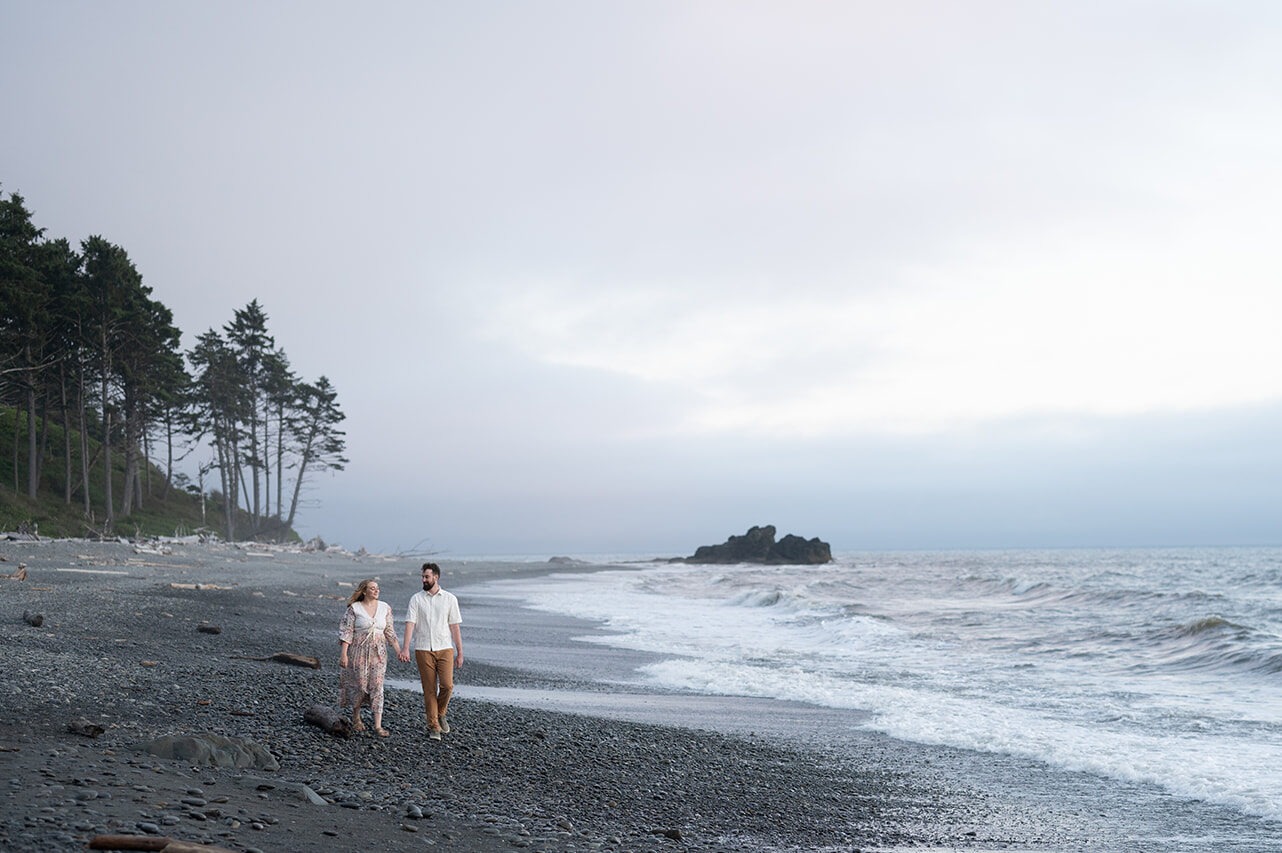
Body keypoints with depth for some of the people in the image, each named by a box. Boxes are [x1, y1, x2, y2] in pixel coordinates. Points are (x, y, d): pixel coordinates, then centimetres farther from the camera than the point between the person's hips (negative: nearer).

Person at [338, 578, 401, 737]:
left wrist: (399, 651, 5)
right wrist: (343, 654, -13)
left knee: (377, 686, -3)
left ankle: (378, 726, -4)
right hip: (359, 651, -2)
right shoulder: (354, 609, -5)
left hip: (378, 652, 2)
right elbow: (346, 632, -7)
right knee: (359, 684, 5)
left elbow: (389, 632, 10)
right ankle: (356, 718, 29)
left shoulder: (385, 608, 6)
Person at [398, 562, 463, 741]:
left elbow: (455, 627, 6)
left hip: (445, 648, 0)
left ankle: (440, 714, 15)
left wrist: (460, 653, 4)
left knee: (447, 685, -12)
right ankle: (433, 726, 9)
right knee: (429, 689, 0)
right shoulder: (416, 599, 4)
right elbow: (410, 623, -6)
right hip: (423, 650, 0)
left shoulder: (450, 599, 5)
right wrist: (405, 648, -18)